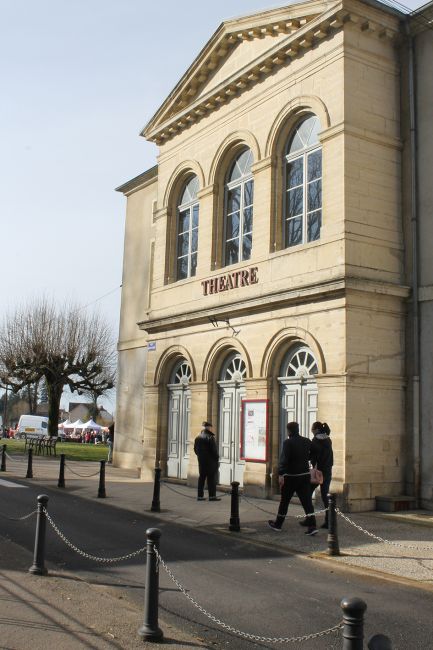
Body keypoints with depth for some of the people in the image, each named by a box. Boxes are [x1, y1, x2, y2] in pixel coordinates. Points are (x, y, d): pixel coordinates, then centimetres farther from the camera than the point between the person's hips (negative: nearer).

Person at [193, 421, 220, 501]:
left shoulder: (198, 438, 8)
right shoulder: (210, 437, -15)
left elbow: (195, 449, 15)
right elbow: (214, 450, -15)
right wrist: (217, 458, -5)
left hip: (201, 461, 7)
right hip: (210, 461, -7)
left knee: (201, 478, 12)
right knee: (211, 478, -1)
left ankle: (200, 495, 13)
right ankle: (212, 496, -1)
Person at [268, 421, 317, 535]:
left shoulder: (288, 442, -14)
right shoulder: (307, 442, 4)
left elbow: (284, 459, -22)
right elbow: (310, 456, 13)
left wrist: (280, 475, -25)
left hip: (291, 476, -4)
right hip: (305, 475, 5)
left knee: (284, 501, 10)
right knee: (307, 501, 2)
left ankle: (278, 524, 23)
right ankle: (312, 526, -7)